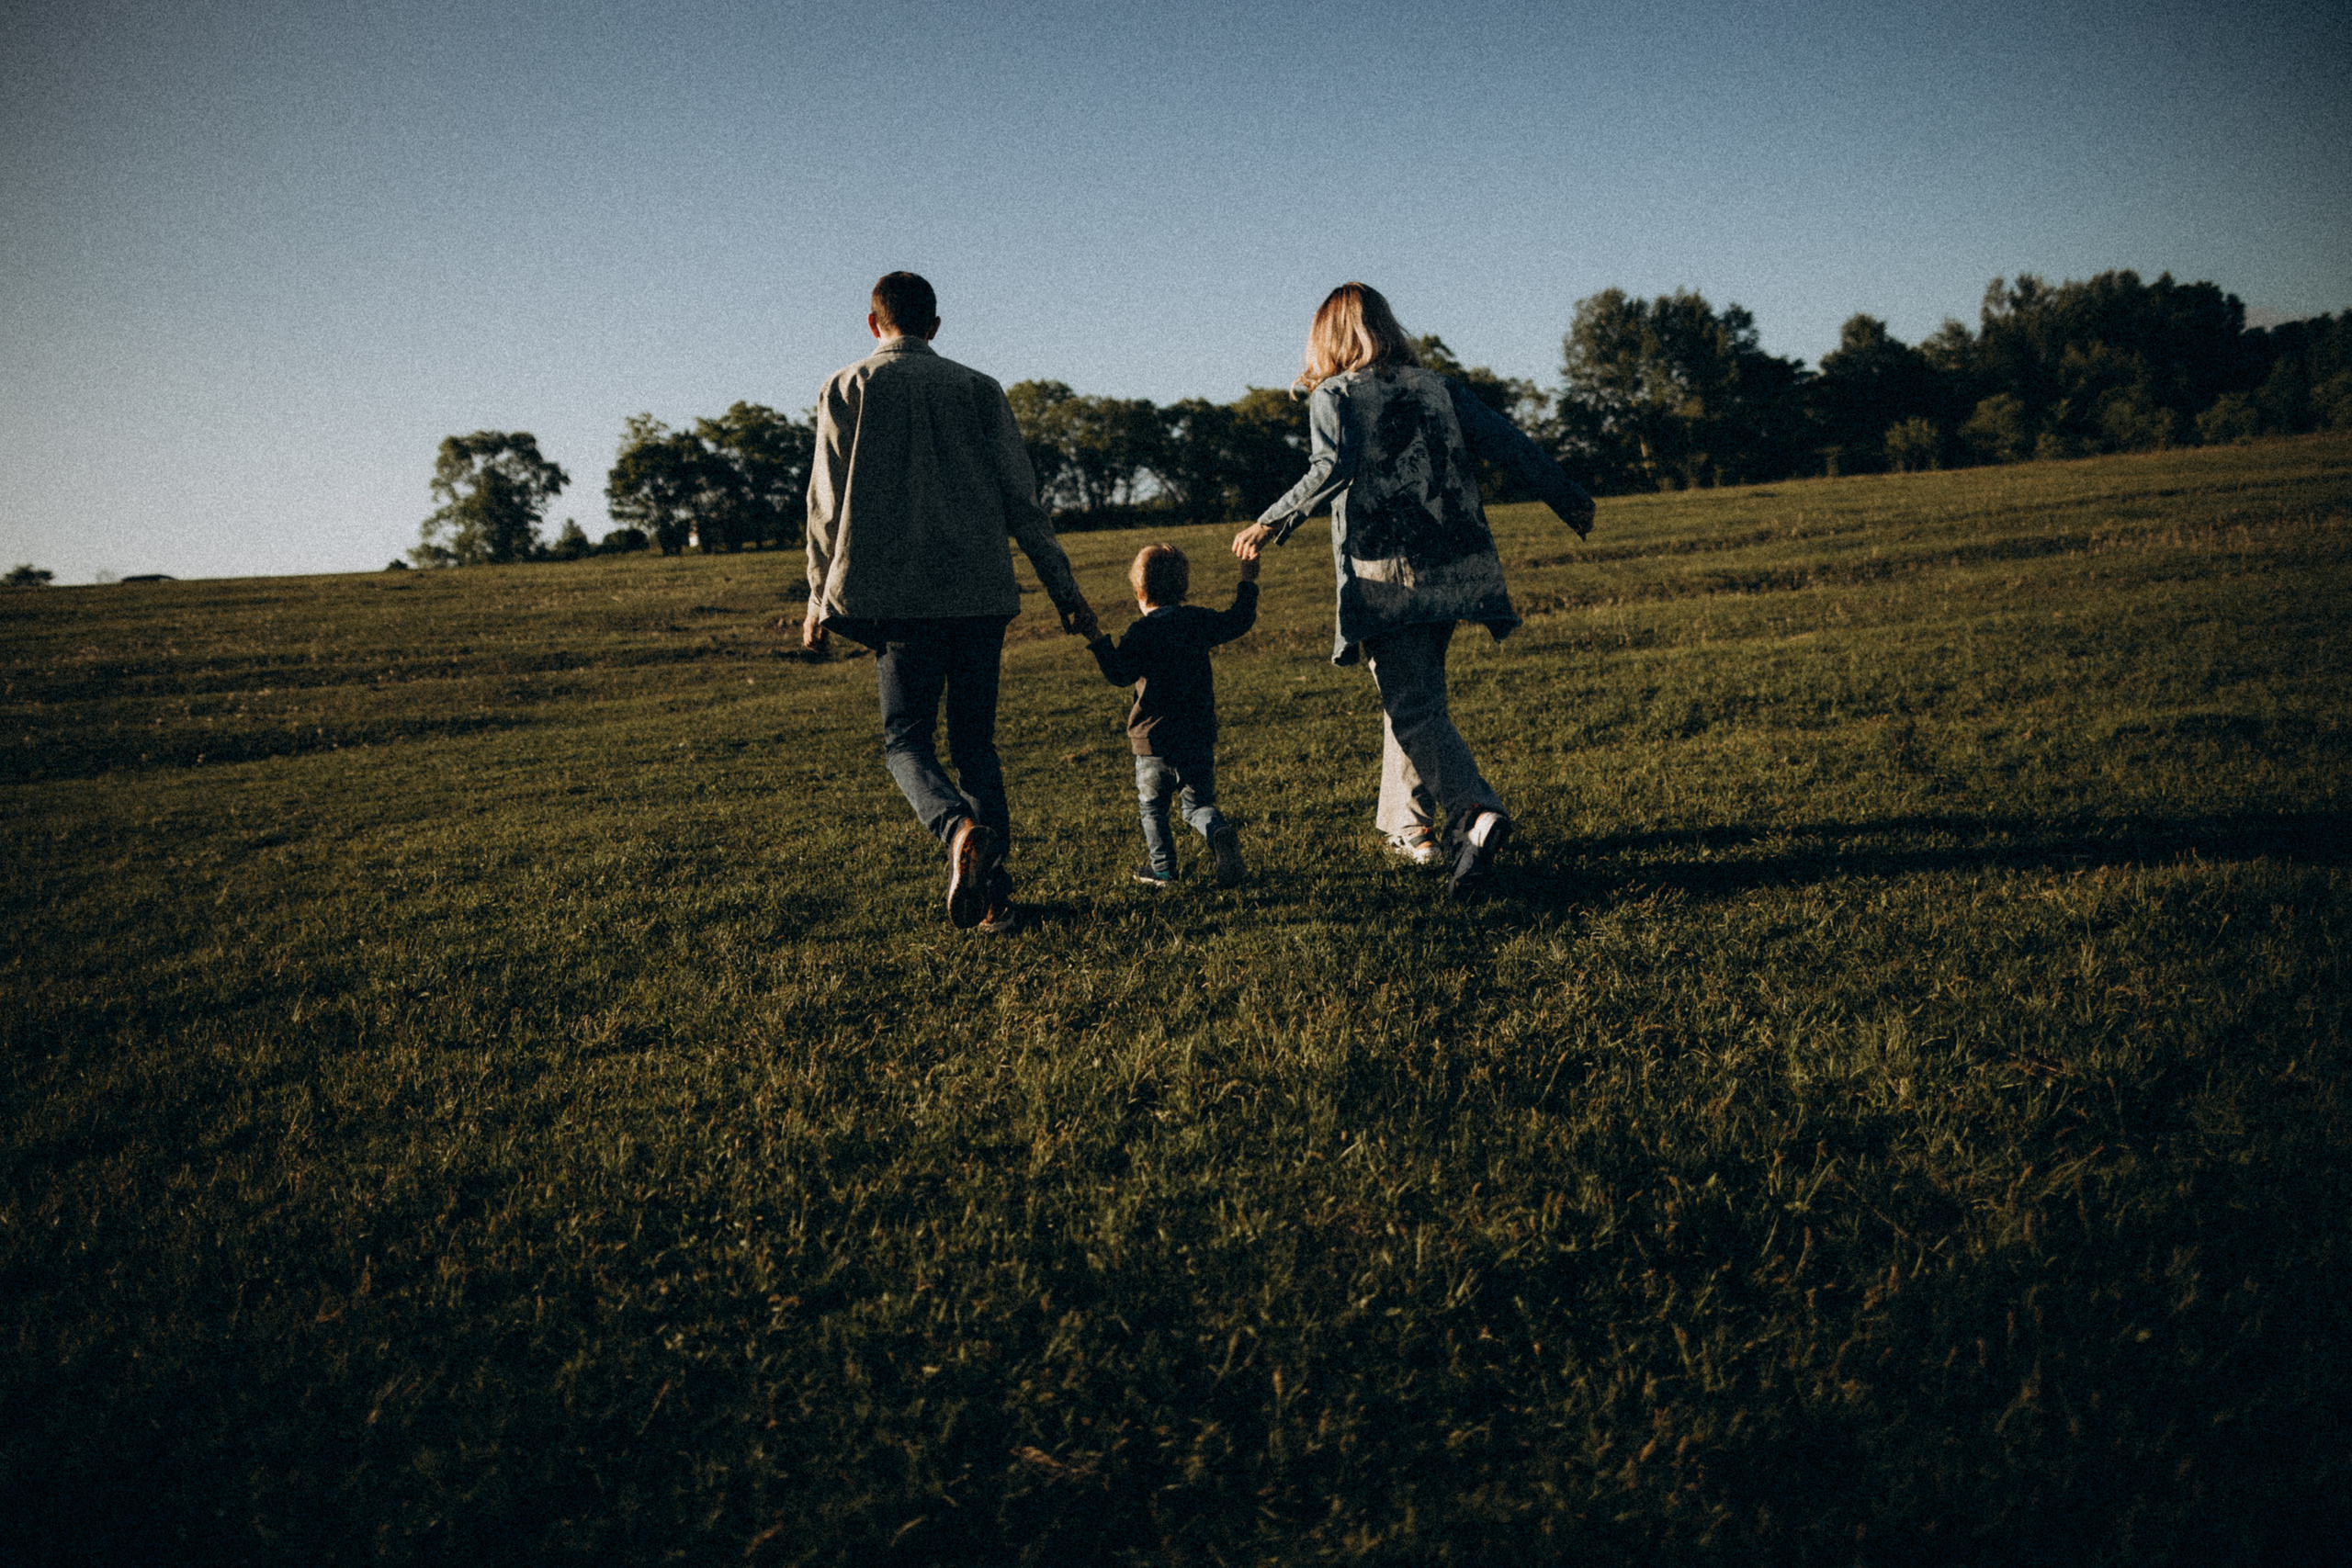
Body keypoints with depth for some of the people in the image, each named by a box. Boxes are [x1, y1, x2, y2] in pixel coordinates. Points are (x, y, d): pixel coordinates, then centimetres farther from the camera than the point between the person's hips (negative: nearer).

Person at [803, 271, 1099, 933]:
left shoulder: (846, 389, 7)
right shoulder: (978, 389, 10)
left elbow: (826, 502, 4)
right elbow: (1021, 499, 6)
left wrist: (819, 595, 13)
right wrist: (1064, 589, 9)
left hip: (898, 595, -2)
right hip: (981, 591, 2)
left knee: (905, 739, 6)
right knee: (975, 742, 11)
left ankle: (960, 829, -24)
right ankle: (992, 890, 1)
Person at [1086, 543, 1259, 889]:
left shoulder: (1142, 632, -12)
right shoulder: (1198, 621, 2)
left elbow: (1121, 673, -21)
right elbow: (1238, 621, 15)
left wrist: (1097, 641, -21)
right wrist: (1247, 583, 26)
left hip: (1154, 740, -3)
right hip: (1199, 738, 4)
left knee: (1152, 806, 15)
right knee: (1197, 804, 12)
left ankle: (1162, 869, 17)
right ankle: (1220, 834, -17)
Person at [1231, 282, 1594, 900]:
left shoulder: (1333, 396, 1)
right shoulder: (1439, 387, 14)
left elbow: (1332, 471, -16)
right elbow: (1510, 443, 10)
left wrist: (1270, 525, -9)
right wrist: (1570, 500, 18)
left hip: (1385, 573, -5)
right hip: (1450, 565, 5)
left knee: (1412, 709, -6)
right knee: (1408, 695, 21)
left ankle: (1478, 814, -25)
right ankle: (1409, 827, 27)